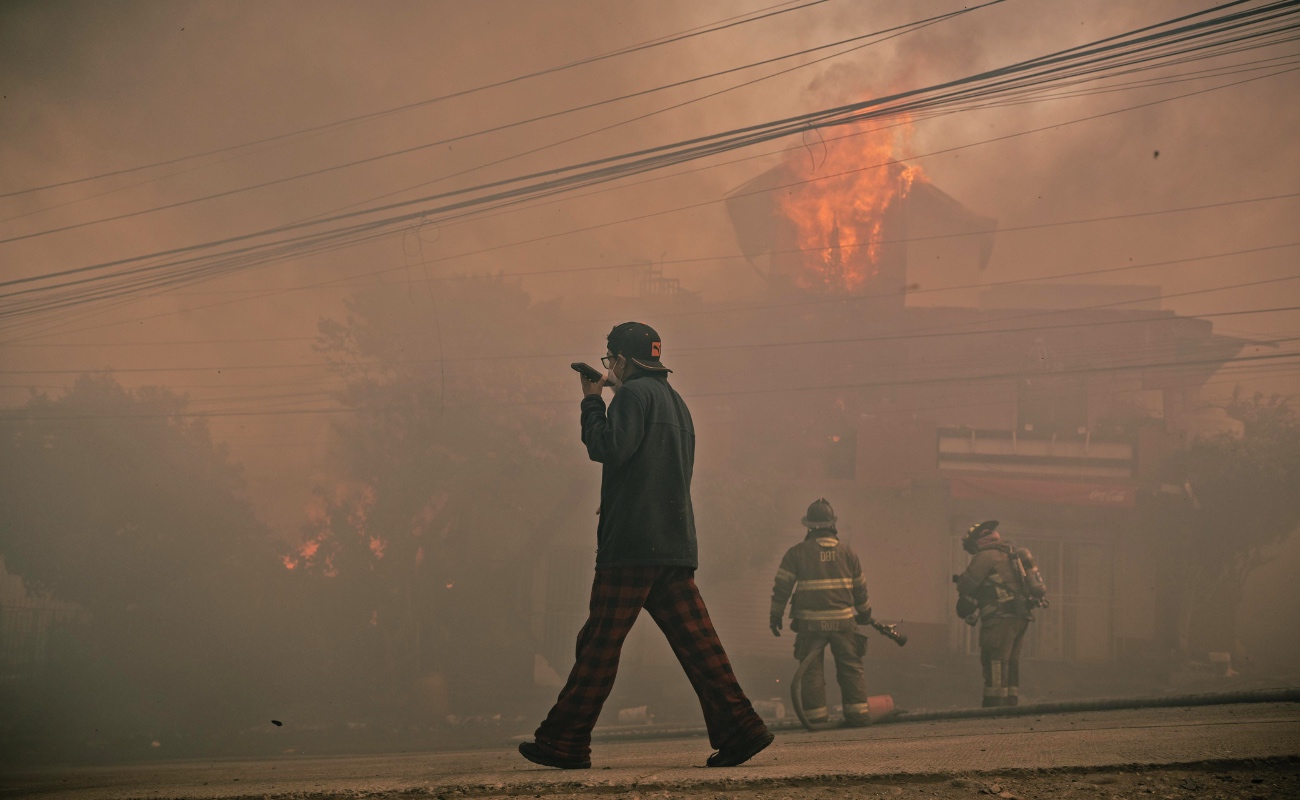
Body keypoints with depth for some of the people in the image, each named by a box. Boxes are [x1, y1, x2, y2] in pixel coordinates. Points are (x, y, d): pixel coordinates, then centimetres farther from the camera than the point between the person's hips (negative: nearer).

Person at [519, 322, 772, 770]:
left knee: (599, 644, -4)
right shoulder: (675, 402, 23)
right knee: (695, 641, 3)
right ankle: (738, 729, -6)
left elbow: (608, 449, -17)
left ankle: (564, 742, -1)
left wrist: (592, 402, -3)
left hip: (632, 544, -8)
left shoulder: (634, 394, -5)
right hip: (677, 544, 8)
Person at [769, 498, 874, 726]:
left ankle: (816, 715, 0)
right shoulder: (847, 552, 6)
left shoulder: (797, 553, -2)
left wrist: (775, 614, 9)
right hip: (843, 621, 2)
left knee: (812, 669, 4)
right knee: (851, 667, 9)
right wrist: (865, 614, 28)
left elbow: (781, 586, -1)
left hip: (811, 623, -2)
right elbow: (860, 588, 14)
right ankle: (857, 711, 6)